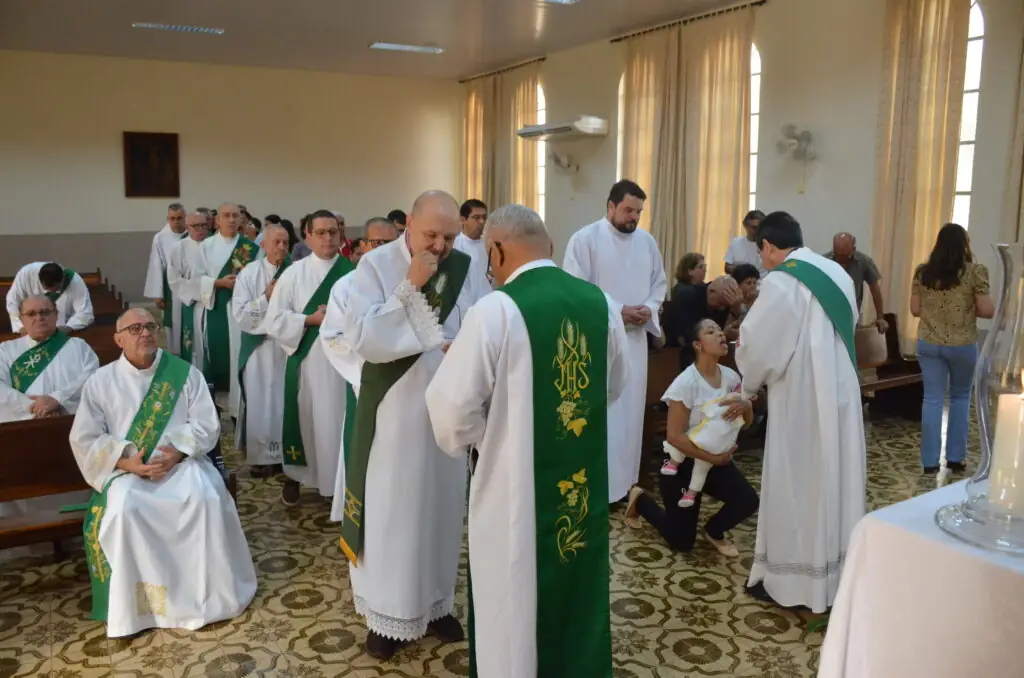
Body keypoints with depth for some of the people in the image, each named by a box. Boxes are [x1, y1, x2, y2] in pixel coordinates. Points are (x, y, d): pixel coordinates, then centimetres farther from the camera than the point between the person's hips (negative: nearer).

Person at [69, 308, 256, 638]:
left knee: (207, 499, -30)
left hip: (182, 462, 0)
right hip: (127, 469, 0)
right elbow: (84, 439, 1)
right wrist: (127, 462, -15)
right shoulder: (100, 381, 5)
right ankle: (134, 601, -17)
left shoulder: (185, 373, 4)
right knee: (123, 510, -32)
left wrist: (175, 453, -17)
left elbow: (206, 426, 1)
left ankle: (211, 591, -14)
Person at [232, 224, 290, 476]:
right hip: (259, 347, -1)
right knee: (260, 402, 3)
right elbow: (240, 314, -8)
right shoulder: (249, 273, -2)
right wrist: (266, 298, -16)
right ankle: (261, 456, 14)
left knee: (286, 400, 8)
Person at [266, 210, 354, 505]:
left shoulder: (353, 272, 1)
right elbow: (274, 320, -2)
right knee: (305, 417, 8)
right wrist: (311, 320, -12)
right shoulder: (294, 273, 2)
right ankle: (295, 475, 28)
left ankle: (340, 480, 20)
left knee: (339, 419, 5)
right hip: (306, 358, 0)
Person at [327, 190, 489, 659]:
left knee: (442, 505, 15)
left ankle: (436, 602, 33)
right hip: (393, 412, -4)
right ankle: (388, 612, 23)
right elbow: (360, 338, -21)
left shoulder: (463, 269, 0)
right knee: (391, 508, 6)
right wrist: (409, 286, -24)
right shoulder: (375, 266, -11)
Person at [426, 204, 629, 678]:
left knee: (512, 601, 15)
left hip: (514, 481, -5)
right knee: (578, 592, 24)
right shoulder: (601, 303, -2)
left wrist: (474, 439, 2)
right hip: (586, 478, 5)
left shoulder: (495, 310, -20)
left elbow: (452, 403, -18)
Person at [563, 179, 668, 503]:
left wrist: (649, 308, -6)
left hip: (635, 338, 6)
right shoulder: (584, 239, -8)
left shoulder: (647, 241, 9)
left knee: (630, 410, 11)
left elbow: (659, 283, 15)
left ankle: (624, 479, 23)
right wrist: (617, 310, -18)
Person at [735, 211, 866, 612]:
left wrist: (748, 385, 8)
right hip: (841, 393, 8)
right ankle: (836, 572, 29)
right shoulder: (837, 273, 8)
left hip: (803, 400, -8)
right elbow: (846, 330, 16)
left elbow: (756, 345, -12)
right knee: (836, 479, 16)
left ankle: (790, 580, 13)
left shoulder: (780, 282, -15)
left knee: (796, 486, 3)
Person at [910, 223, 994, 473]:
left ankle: (930, 461, 8)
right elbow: (987, 311, -9)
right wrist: (968, 307, 11)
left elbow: (915, 310, 4)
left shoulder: (922, 272, -1)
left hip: (928, 344, 2)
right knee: (960, 397, 17)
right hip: (962, 345, -2)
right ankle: (955, 457, 20)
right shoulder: (975, 271, -9)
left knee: (932, 399, 7)